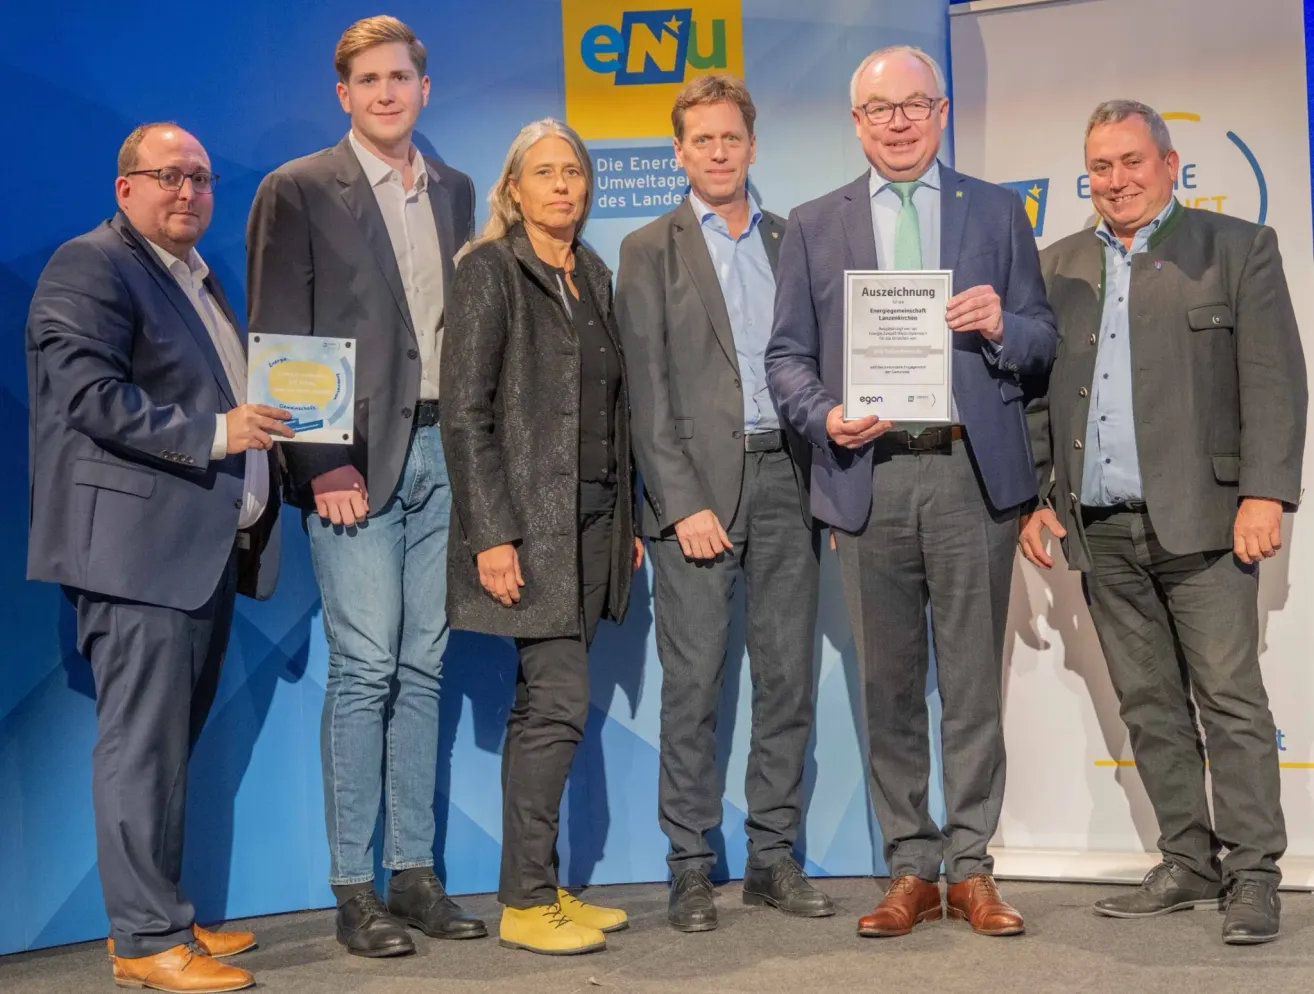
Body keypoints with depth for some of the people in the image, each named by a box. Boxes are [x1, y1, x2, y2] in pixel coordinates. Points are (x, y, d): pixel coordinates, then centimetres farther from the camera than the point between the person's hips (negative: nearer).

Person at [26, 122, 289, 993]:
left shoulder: (199, 277, 23)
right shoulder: (89, 267, -6)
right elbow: (90, 396, -17)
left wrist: (266, 425, 12)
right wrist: (213, 432, -20)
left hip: (205, 548, 9)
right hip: (139, 546, -9)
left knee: (171, 740, 14)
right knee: (144, 742, -6)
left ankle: (161, 914, 23)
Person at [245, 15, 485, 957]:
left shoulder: (455, 190, 14)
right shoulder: (298, 192, -1)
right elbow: (279, 343, -6)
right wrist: (323, 465, -12)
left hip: (442, 454, 5)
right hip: (356, 460, -5)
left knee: (422, 668, 8)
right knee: (364, 667, -5)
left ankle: (415, 873, 17)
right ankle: (354, 889, 6)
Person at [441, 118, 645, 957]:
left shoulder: (595, 277, 15)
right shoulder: (491, 271, -6)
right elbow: (464, 411, -11)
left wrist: (630, 519, 13)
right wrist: (491, 535, -17)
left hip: (594, 520, 7)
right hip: (530, 519, -7)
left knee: (543, 705, 11)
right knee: (560, 700, -9)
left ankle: (543, 889, 18)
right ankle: (526, 901, 2)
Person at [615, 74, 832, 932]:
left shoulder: (791, 241, 14)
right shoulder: (650, 251, 4)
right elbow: (647, 393, -3)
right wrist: (684, 504, -11)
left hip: (785, 478, 4)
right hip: (697, 484, -3)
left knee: (789, 678, 6)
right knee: (693, 684, -2)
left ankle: (774, 857, 17)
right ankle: (691, 868, 9)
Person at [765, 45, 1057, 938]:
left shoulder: (998, 211, 12)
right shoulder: (814, 225, 13)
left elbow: (1043, 343, 10)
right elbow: (787, 356, 9)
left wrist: (1001, 326, -12)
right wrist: (825, 416, -10)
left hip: (973, 472, 0)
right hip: (869, 475, 1)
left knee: (974, 679, 2)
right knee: (889, 685, 5)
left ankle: (971, 869, 12)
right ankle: (912, 870, 16)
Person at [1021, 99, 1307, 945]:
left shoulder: (1239, 248, 3)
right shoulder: (1057, 268, 15)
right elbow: (1034, 392, 14)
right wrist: (1032, 498, 6)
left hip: (1199, 519, -4)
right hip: (1101, 530, 4)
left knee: (1230, 699, -3)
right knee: (1149, 706, 9)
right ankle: (1188, 864, 19)